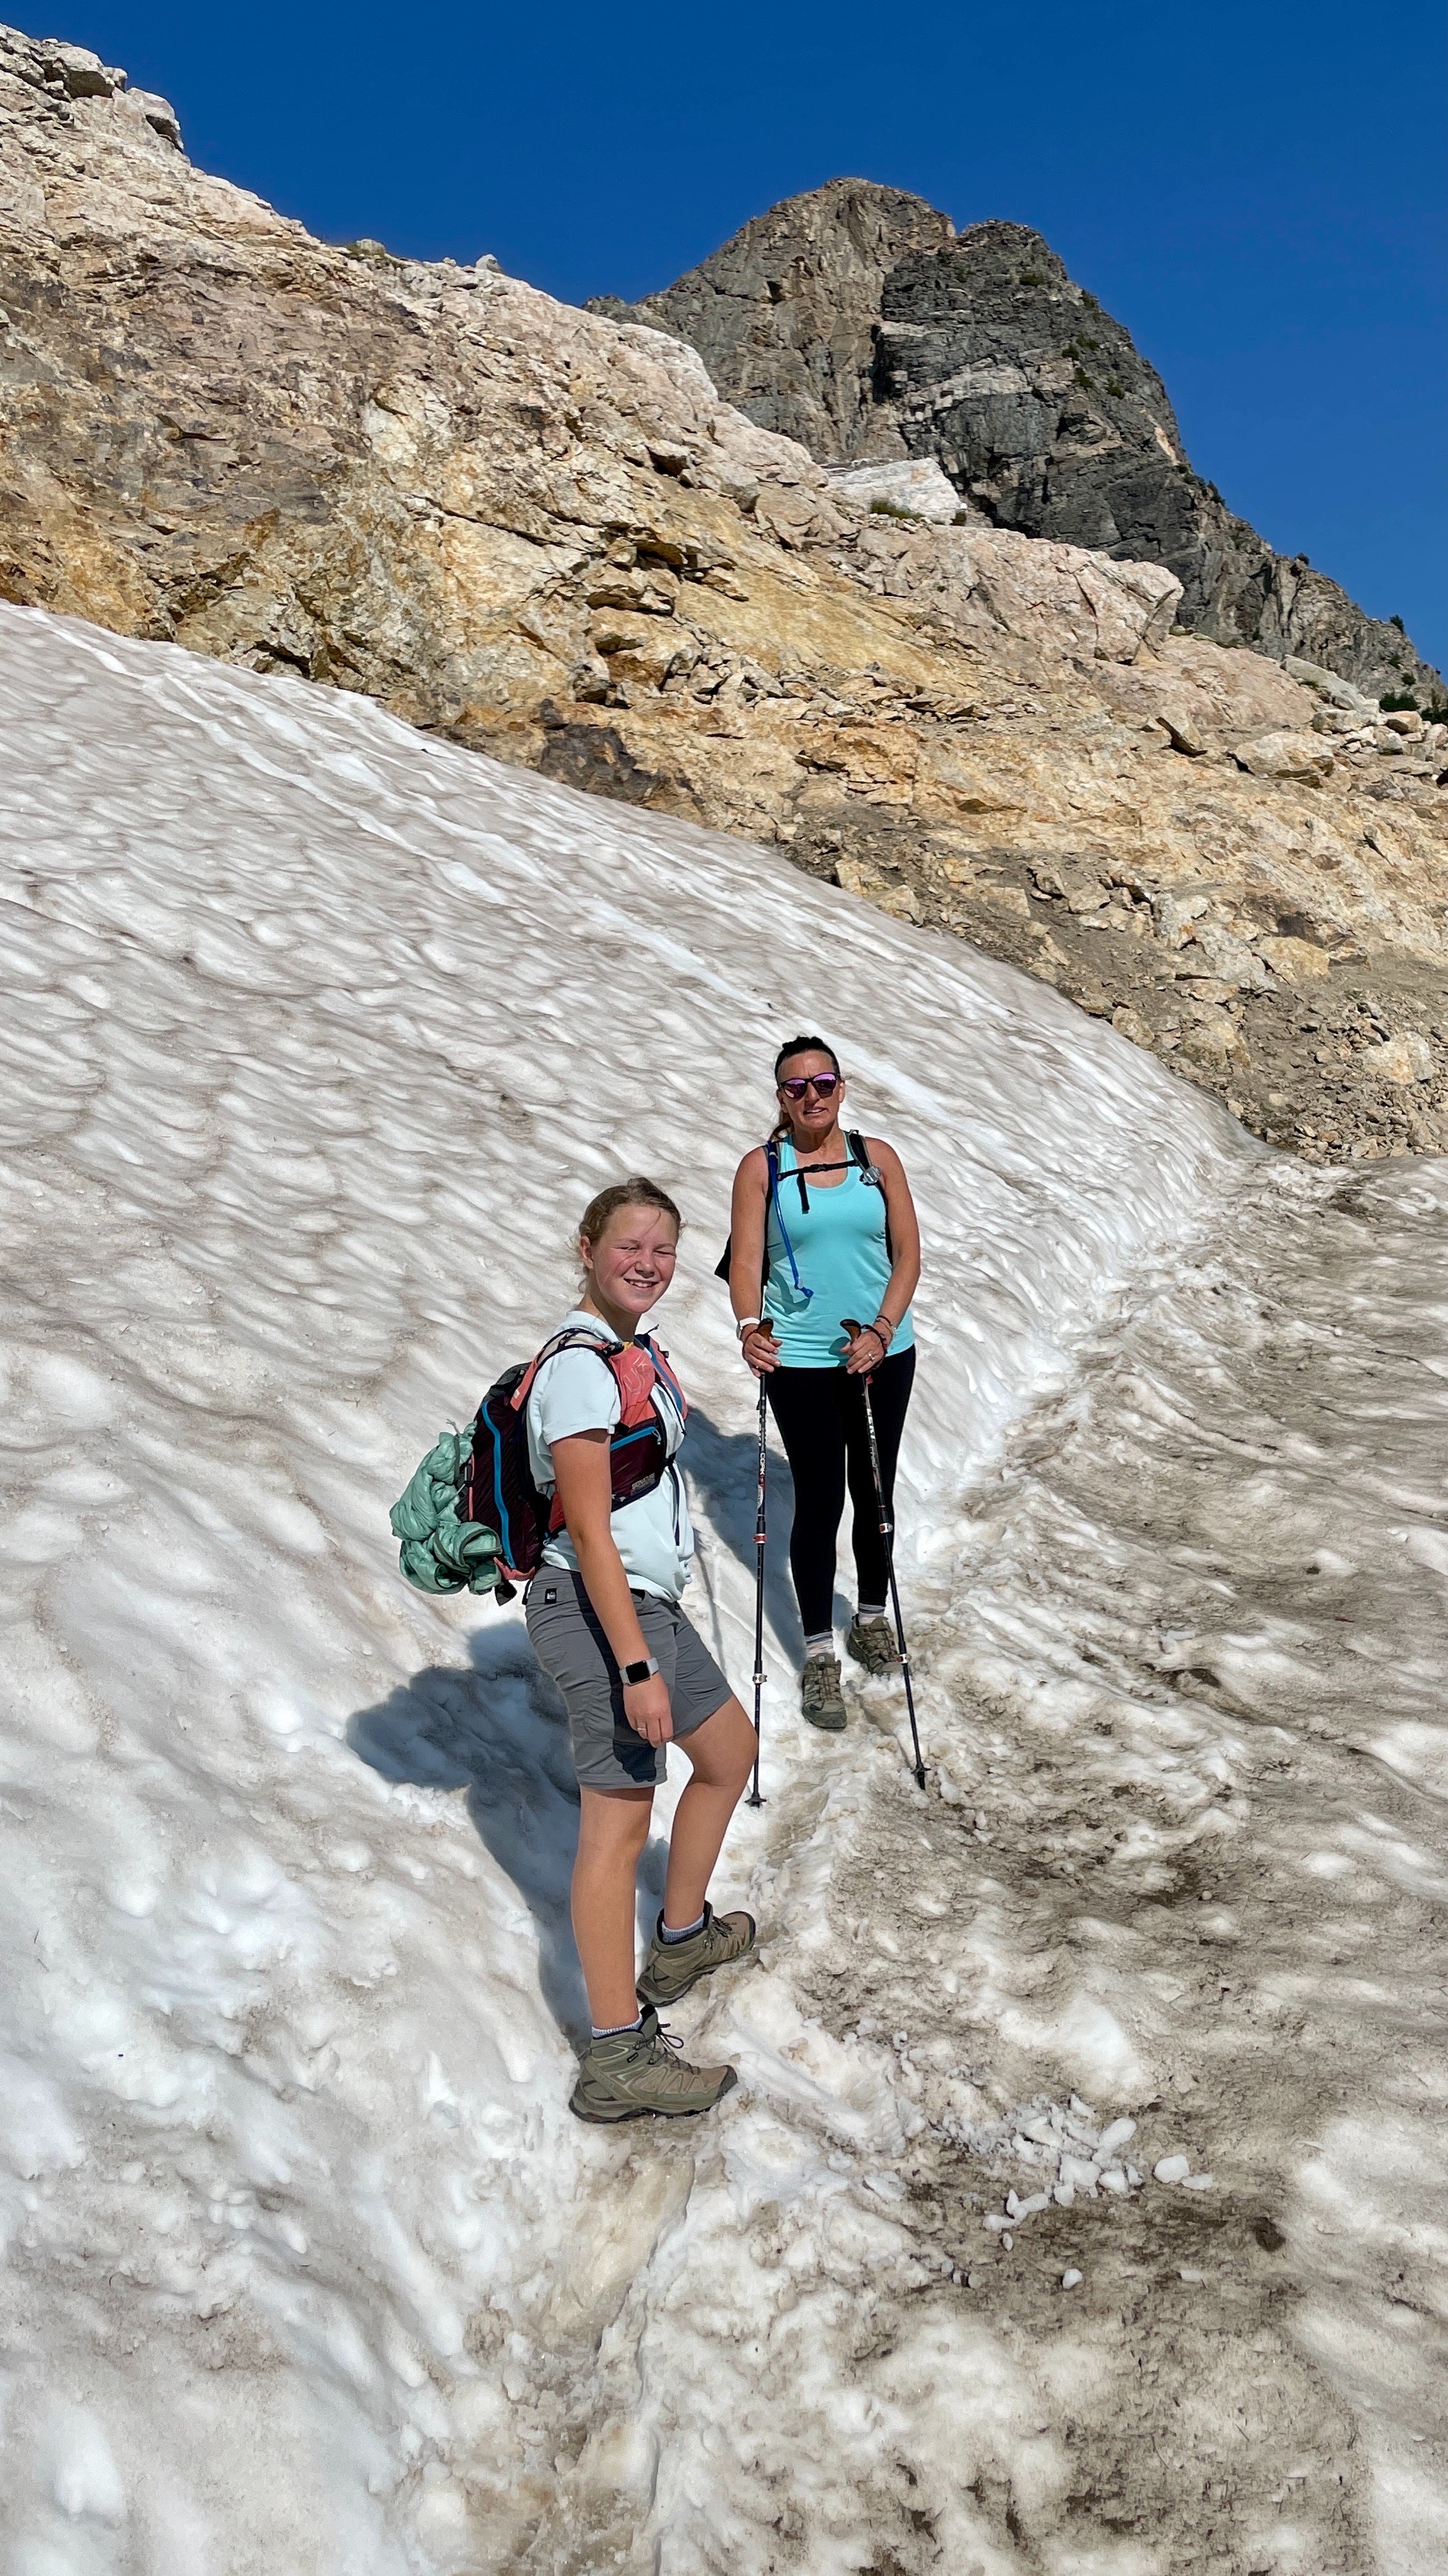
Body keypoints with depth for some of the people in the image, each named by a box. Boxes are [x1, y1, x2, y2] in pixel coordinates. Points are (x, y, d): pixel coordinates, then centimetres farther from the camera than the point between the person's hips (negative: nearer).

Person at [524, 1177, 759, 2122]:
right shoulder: (582, 1366, -21)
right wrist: (636, 1665, -24)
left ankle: (682, 1938, 42)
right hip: (600, 1612, -10)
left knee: (731, 1749, 23)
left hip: (649, 1601, 10)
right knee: (620, 1823, -4)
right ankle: (619, 2059, 6)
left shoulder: (634, 1348, 9)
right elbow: (588, 1528, -23)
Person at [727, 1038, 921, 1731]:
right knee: (819, 1502, 2)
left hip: (882, 1354, 2)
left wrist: (882, 1329, -12)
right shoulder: (762, 1166, -2)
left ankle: (872, 1617, 37)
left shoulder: (876, 1157, 2)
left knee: (874, 1492, 15)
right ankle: (819, 1657, 13)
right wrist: (750, 1326, -27)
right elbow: (746, 1259, -8)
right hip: (800, 1362, -2)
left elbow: (908, 1252, 1)